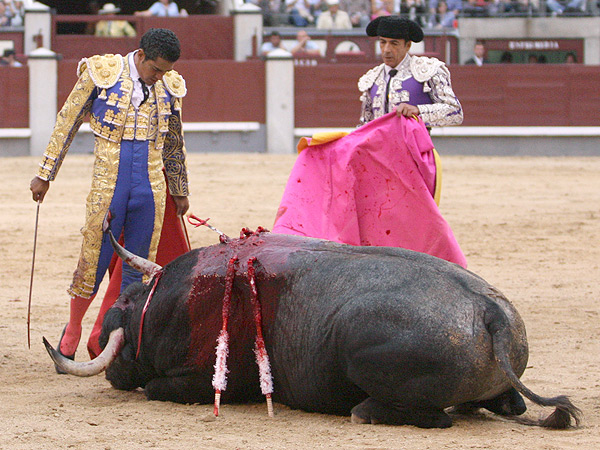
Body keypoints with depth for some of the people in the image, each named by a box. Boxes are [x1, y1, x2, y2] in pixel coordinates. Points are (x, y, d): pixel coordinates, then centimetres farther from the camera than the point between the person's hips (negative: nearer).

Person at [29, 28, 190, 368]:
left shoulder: (169, 87, 9)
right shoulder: (101, 74, -3)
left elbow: (174, 144, 21)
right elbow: (67, 123, 3)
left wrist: (181, 191, 28)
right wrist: (45, 175, 3)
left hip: (150, 190, 3)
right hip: (108, 186, -3)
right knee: (94, 263, -1)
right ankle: (72, 333, 19)